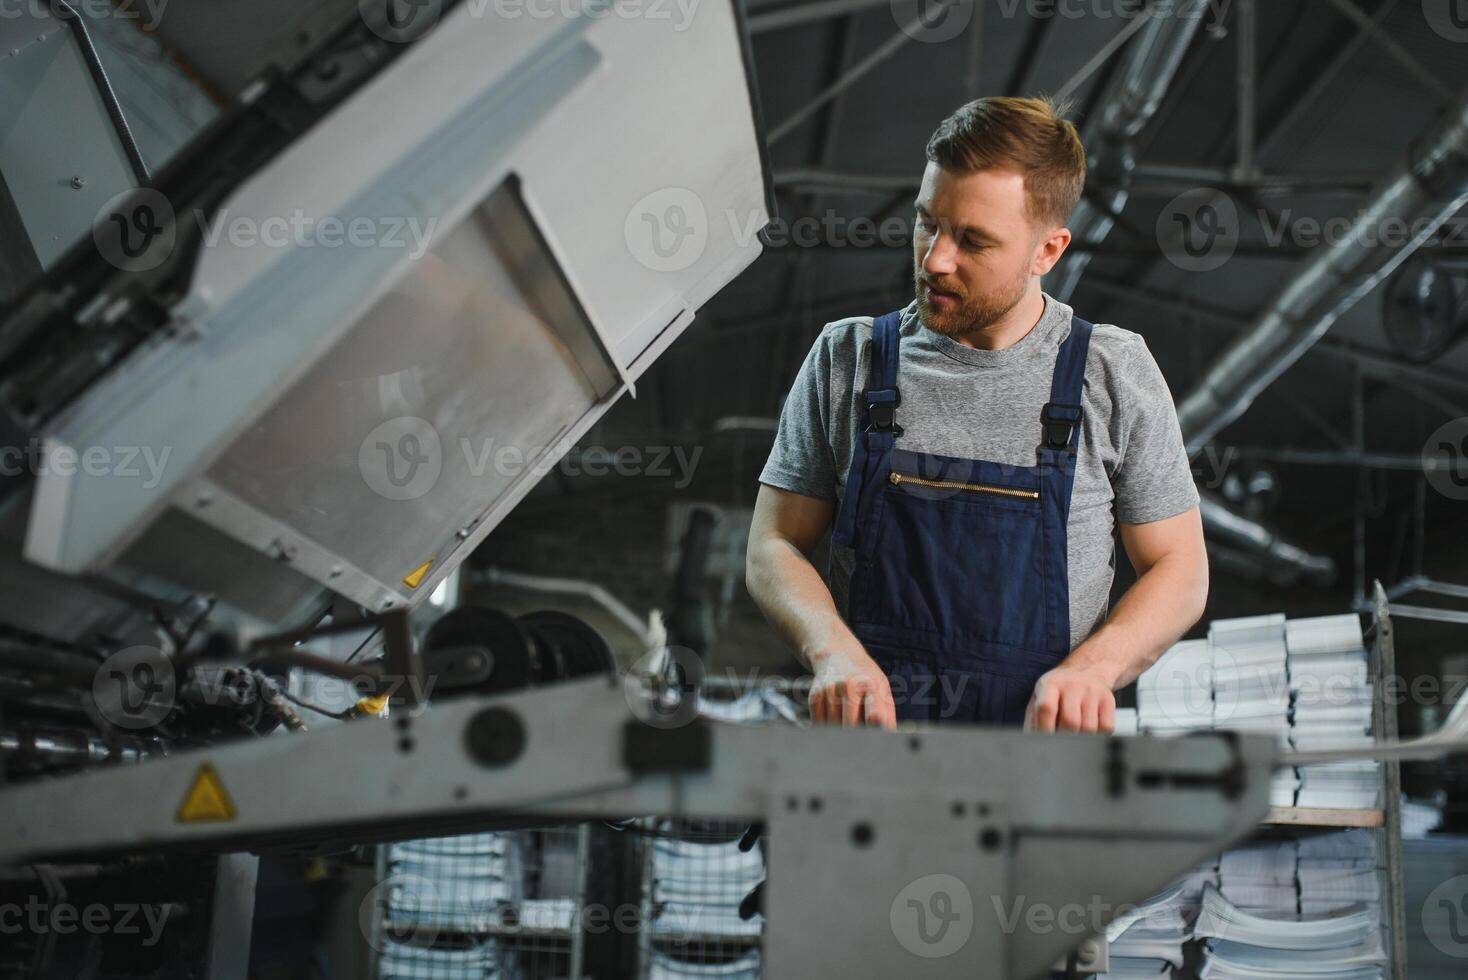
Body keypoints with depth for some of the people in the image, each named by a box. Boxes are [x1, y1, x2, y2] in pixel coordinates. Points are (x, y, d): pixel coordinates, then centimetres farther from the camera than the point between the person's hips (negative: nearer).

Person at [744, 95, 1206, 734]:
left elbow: (1179, 569, 11)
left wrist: (1089, 667, -9)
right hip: (867, 719, 0)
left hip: (1046, 728, 0)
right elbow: (773, 547, 10)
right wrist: (832, 650, -10)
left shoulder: (1115, 373, 6)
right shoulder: (846, 359, 9)